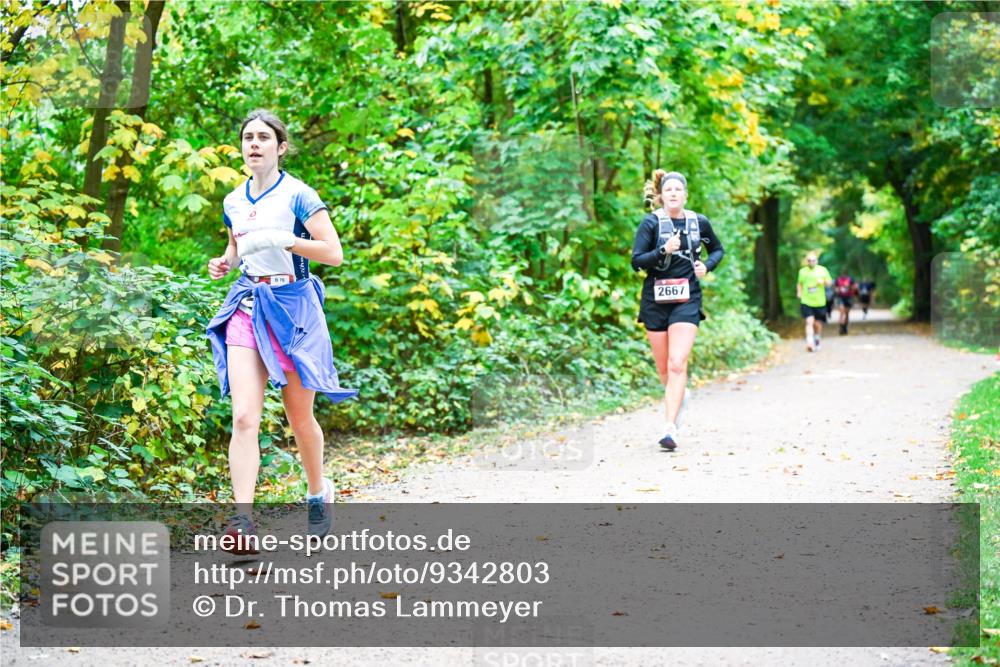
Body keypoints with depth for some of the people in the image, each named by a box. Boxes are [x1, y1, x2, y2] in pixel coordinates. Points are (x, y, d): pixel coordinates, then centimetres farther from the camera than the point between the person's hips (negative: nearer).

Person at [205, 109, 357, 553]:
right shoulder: (233, 202, 11)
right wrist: (224, 262, 6)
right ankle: (242, 521, -20)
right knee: (244, 418, -14)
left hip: (291, 306, -3)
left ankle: (319, 494, 37)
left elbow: (334, 253, -13)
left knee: (300, 418, 9)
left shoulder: (297, 195, -6)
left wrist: (282, 238, -23)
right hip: (247, 307, 4)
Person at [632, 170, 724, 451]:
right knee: (663, 368, 10)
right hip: (655, 300, 0)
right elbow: (636, 261, -9)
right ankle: (679, 394, 43)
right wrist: (664, 251, -24)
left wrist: (707, 265, 0)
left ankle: (670, 428, -19)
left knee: (677, 365, -15)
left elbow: (717, 249, 21)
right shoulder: (651, 222, -4)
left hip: (687, 300, 0)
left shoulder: (698, 222, 4)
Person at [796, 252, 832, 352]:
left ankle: (817, 343, 29)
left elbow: (830, 282, 8)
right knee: (809, 321, -17)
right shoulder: (802, 271, 7)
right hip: (806, 302, -1)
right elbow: (799, 283, 21)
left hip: (819, 302, 1)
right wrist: (799, 292, 3)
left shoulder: (822, 270, 4)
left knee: (818, 324, 9)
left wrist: (823, 281, -14)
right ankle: (810, 343, -26)